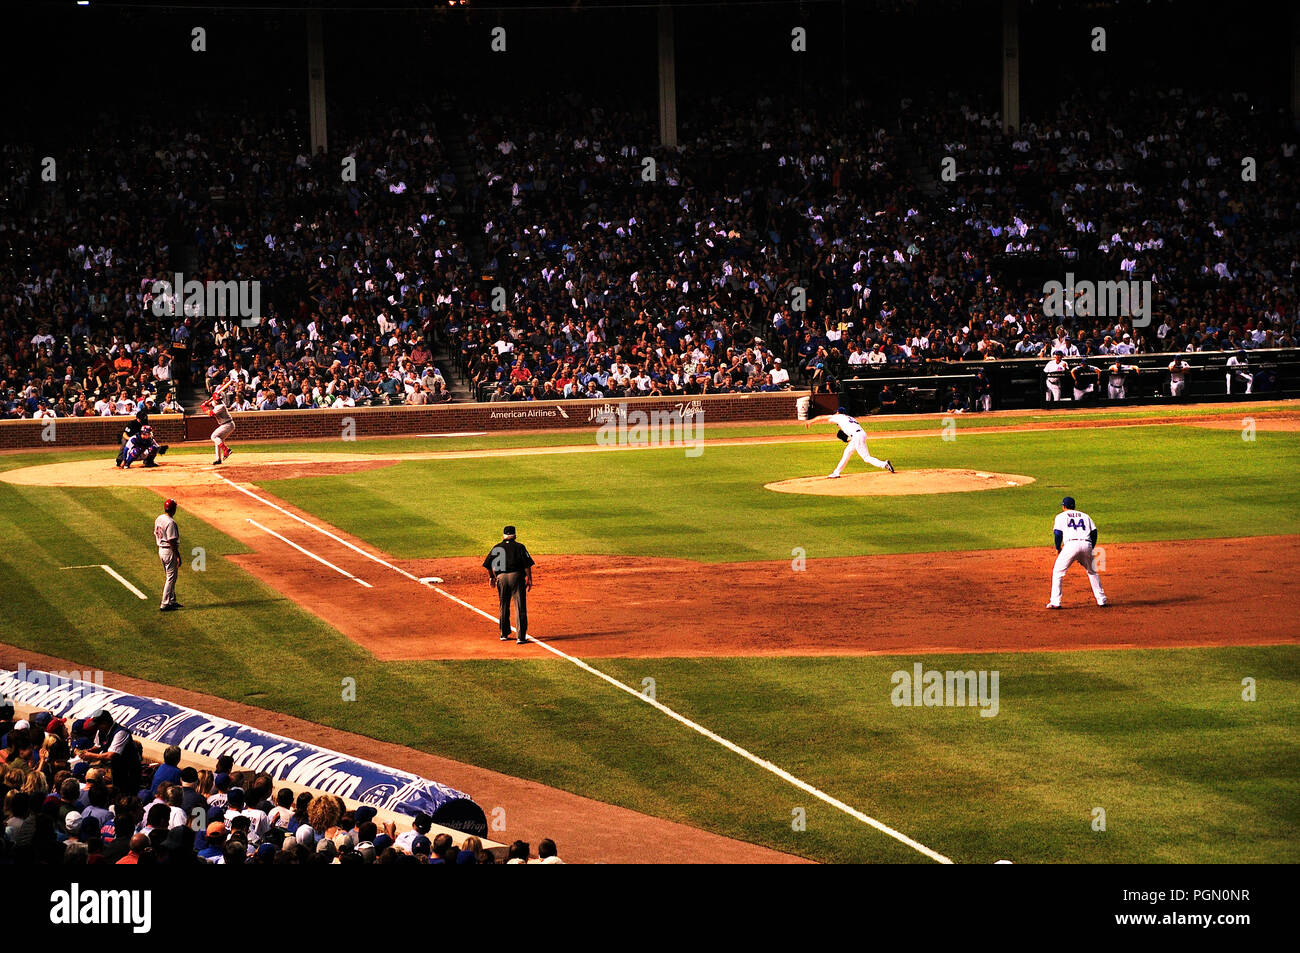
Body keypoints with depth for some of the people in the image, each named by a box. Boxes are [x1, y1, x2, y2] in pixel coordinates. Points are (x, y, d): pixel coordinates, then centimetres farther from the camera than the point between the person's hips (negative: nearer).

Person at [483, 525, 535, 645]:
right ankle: (521, 637, -7)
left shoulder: (496, 548, 9)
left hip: (501, 577, 3)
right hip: (517, 576, -3)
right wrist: (529, 579, 1)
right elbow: (527, 564, -4)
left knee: (504, 607, 16)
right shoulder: (519, 547, 2)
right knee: (520, 608, -2)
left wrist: (491, 577, 22)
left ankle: (504, 634, 21)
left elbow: (488, 565, 8)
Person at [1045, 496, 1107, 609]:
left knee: (1058, 571, 5)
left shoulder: (1061, 516, 16)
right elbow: (1094, 532, 17)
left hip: (1071, 544, -4)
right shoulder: (1085, 516, 26)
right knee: (1092, 572, 23)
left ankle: (1055, 602, -4)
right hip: (1086, 544, 4)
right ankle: (1101, 600, 20)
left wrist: (1058, 548, 15)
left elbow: (1057, 533, 3)